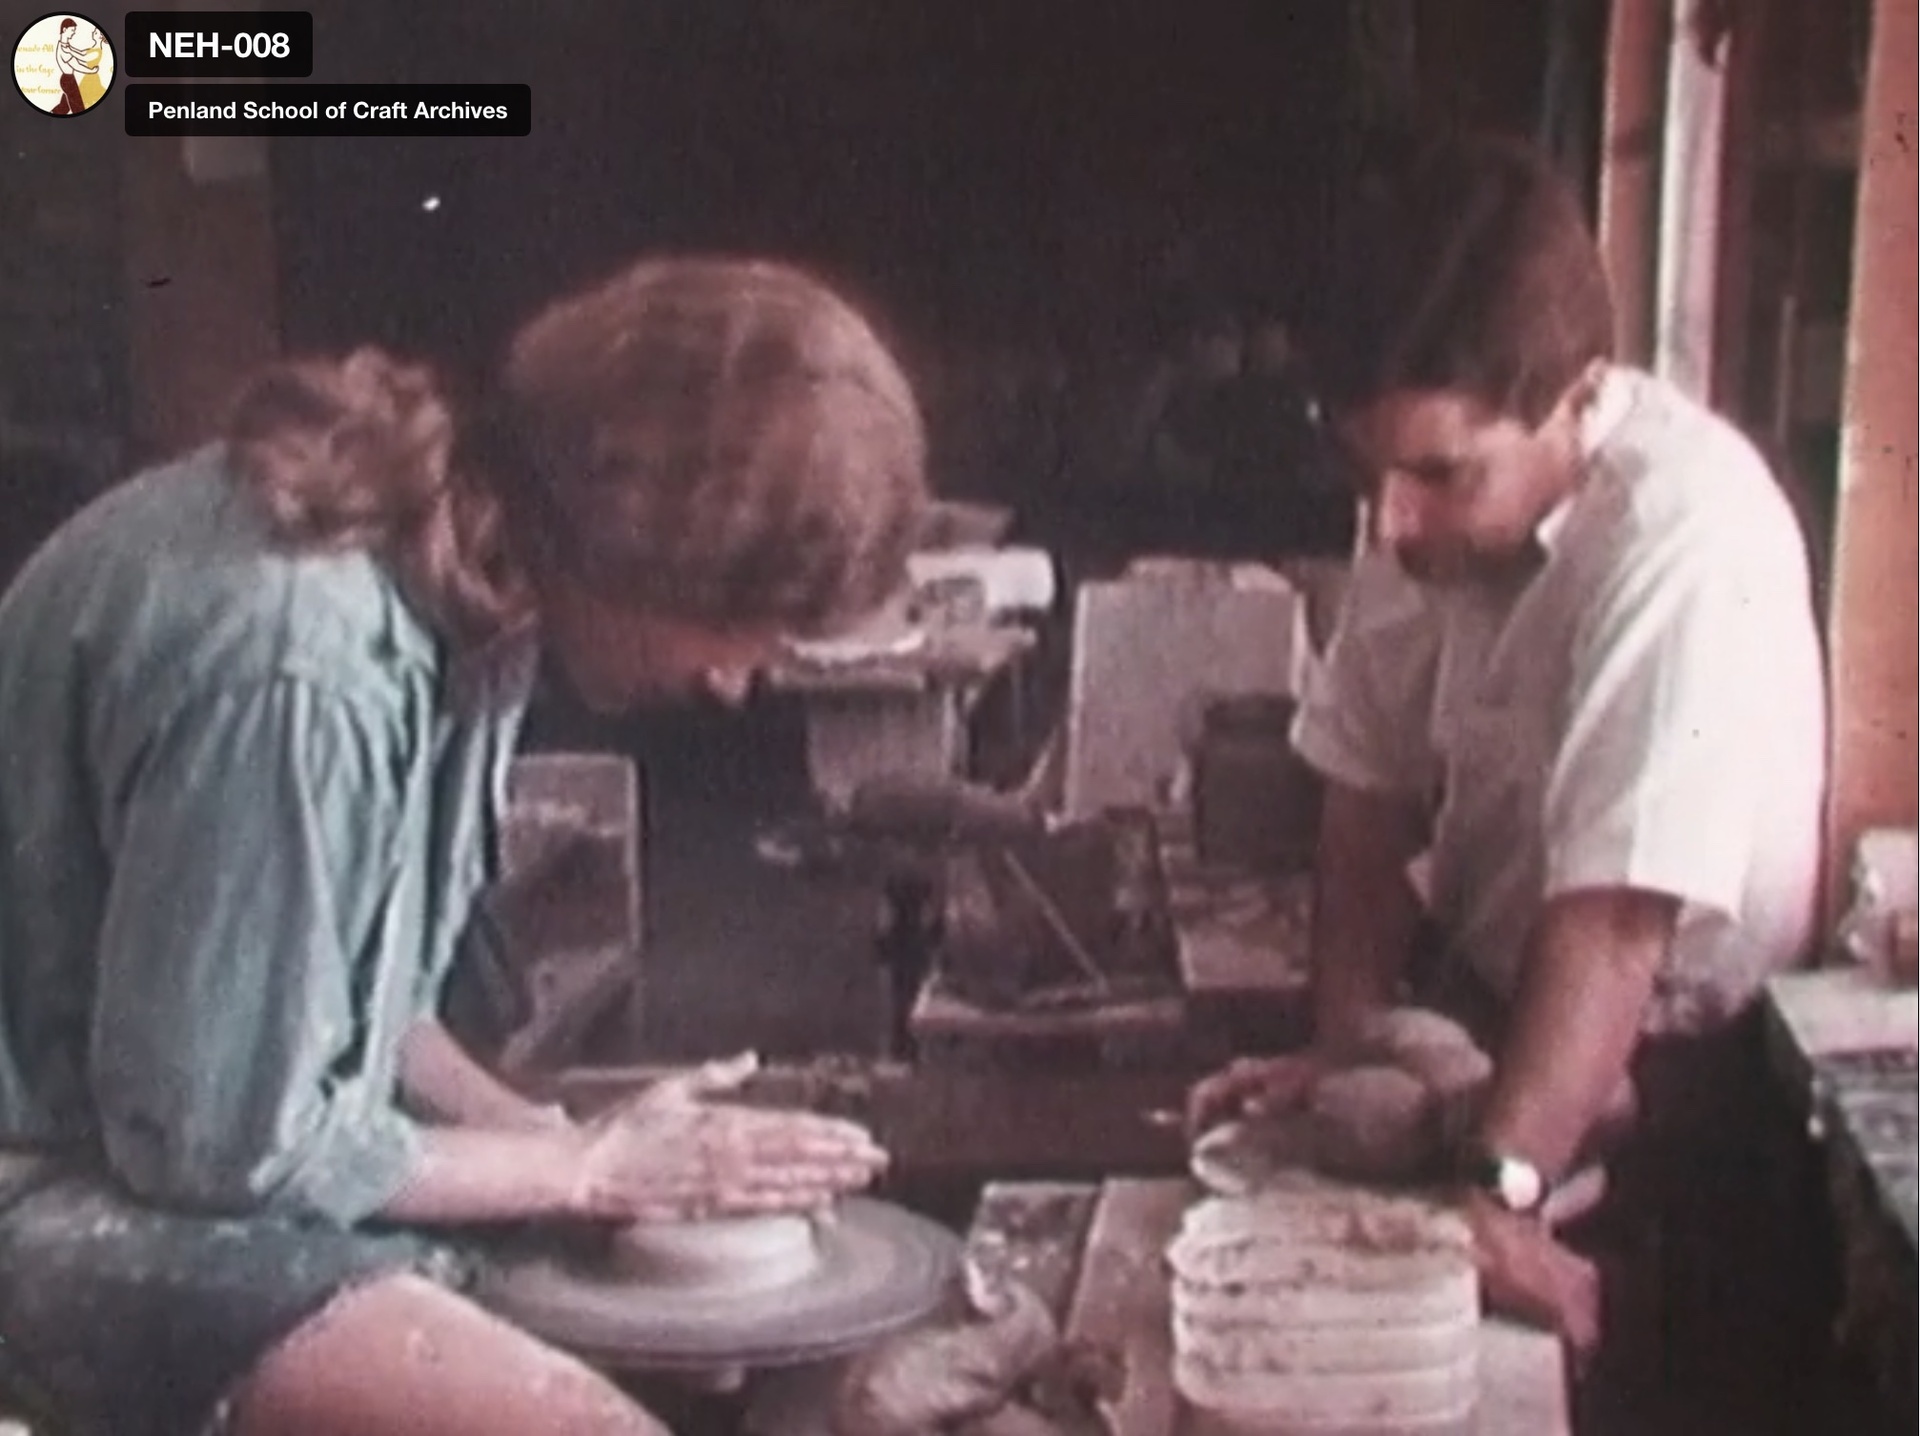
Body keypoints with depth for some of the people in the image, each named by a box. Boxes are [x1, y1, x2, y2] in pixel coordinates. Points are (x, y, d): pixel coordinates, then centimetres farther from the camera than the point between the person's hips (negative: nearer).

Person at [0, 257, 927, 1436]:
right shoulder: (302, 664, -31)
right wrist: (594, 1171, -13)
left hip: (234, 1140, 9)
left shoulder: (460, 559, -3)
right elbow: (222, 1144, -22)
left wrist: (560, 1141, -4)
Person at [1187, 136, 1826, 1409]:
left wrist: (1500, 1194, -39)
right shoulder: (1443, 489, -8)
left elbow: (1614, 921, -35)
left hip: (1658, 1069, -6)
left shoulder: (1690, 539, -30)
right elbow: (1373, 784, -2)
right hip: (1486, 996, 7)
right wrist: (1345, 1045, -12)